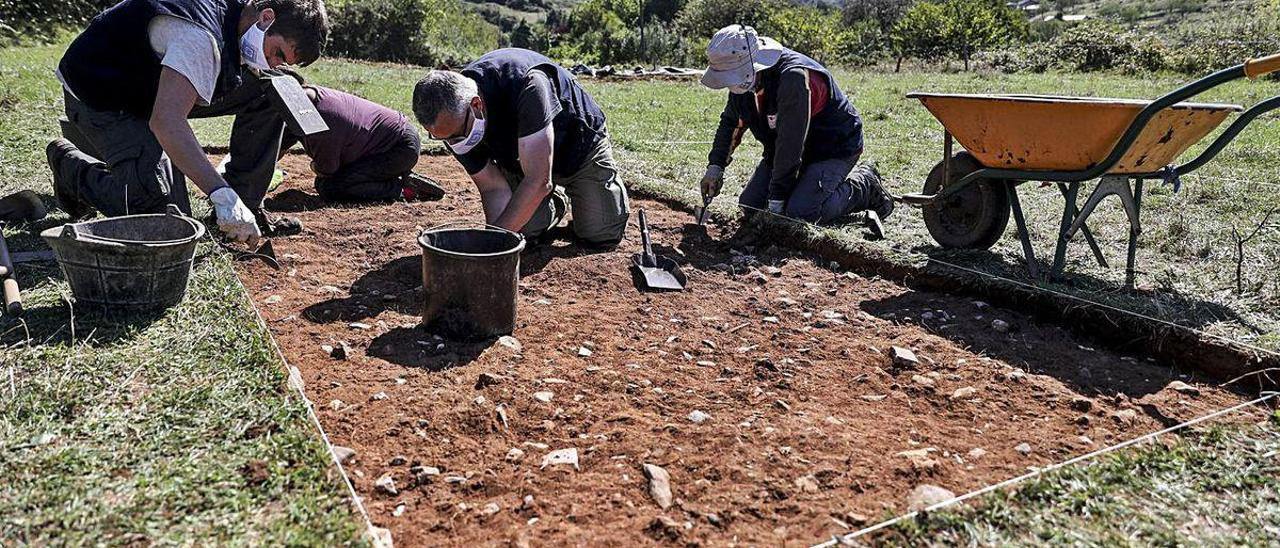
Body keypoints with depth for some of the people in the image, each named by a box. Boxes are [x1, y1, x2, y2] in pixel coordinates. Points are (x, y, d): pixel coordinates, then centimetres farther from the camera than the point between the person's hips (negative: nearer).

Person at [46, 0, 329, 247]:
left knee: (271, 93, -8)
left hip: (157, 87, 8)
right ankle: (69, 161, 5)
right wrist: (222, 196, -52)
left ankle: (246, 206, -2)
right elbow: (166, 122, -46)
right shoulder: (200, 36, -36)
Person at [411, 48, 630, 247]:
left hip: (580, 141, -4)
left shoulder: (526, 84, -43)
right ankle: (557, 201, 23)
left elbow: (538, 181, -44)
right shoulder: (451, 123, -23)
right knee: (527, 232, -9)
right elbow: (493, 188, -18)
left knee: (602, 236, -9)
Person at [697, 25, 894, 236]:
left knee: (799, 214, -25)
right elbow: (731, 123, 11)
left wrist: (777, 198, -27)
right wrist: (715, 165, -1)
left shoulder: (795, 77, -34)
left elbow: (790, 143, -32)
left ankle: (864, 184, -1)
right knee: (750, 205, 0)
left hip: (834, 148, -8)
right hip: (790, 151, 8)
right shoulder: (744, 76, -7)